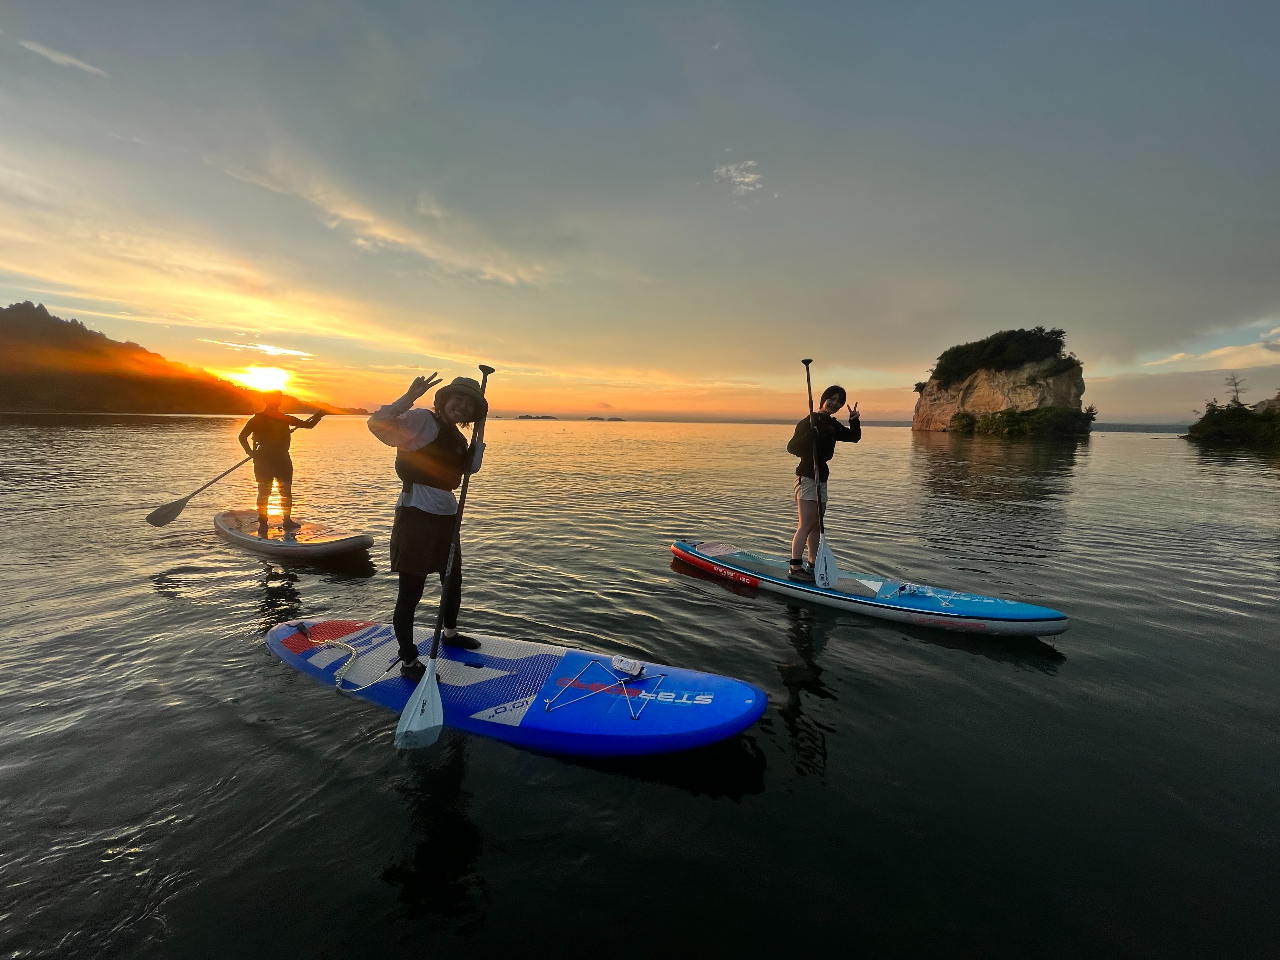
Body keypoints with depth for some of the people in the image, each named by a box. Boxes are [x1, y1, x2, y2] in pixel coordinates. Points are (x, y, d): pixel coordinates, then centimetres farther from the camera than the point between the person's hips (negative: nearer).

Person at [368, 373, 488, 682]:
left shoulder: (456, 438, 13)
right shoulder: (421, 420, -11)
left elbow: (468, 469, 18)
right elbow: (378, 425, -23)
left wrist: (478, 445, 7)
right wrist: (410, 397, -30)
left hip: (446, 517, 10)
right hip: (417, 515, -9)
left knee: (453, 580, 25)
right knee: (411, 592, -1)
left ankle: (450, 633, 48)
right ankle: (408, 661, 14)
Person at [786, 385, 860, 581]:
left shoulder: (832, 425, 13)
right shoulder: (808, 422, -12)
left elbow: (854, 437, 18)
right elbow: (792, 447, -18)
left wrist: (854, 421, 0)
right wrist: (810, 435, -33)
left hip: (822, 477, 9)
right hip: (806, 476, -9)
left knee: (817, 525, 13)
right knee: (806, 525, -12)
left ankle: (813, 565, 21)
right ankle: (795, 568, -9)